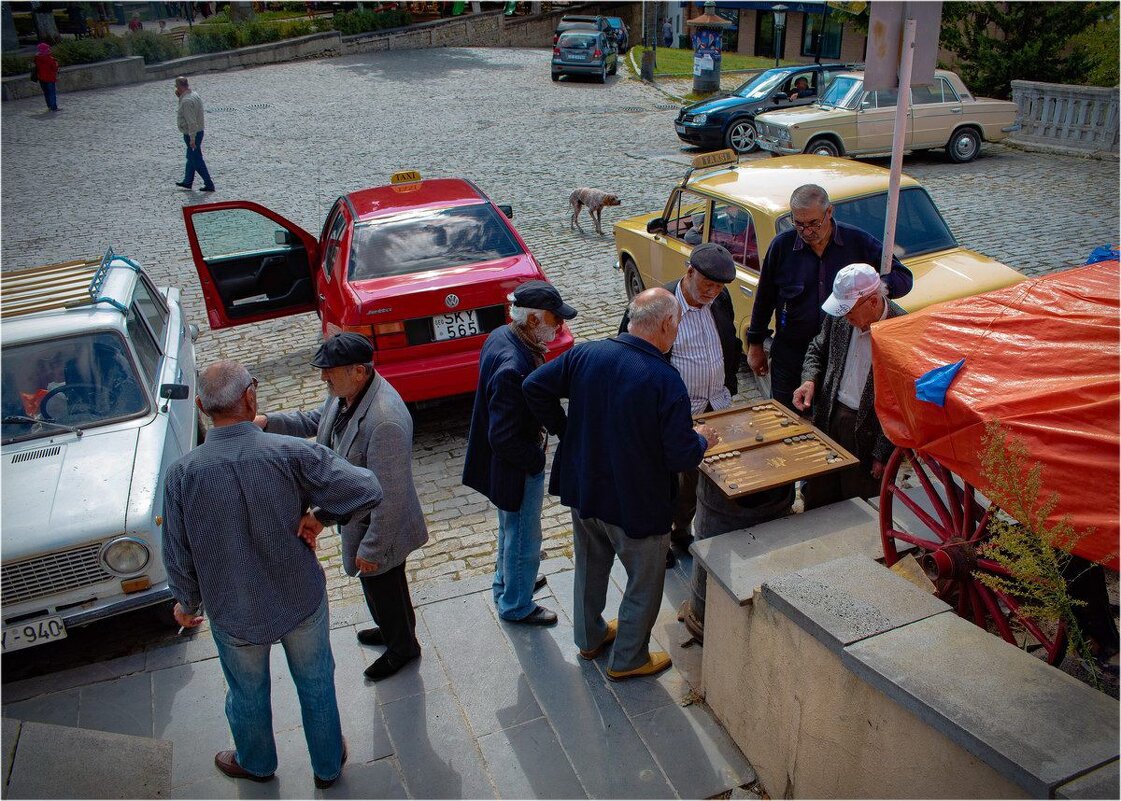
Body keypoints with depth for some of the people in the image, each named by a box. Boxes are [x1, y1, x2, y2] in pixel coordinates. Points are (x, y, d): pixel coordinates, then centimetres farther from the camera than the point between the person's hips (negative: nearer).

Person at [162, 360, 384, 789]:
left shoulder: (182, 473, -20)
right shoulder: (291, 453, -24)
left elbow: (178, 556, -9)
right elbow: (366, 490, -28)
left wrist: (186, 601, 10)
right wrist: (318, 515, -13)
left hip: (234, 613, 1)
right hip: (302, 600, -1)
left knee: (248, 694, 28)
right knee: (316, 684, 24)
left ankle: (256, 762, 56)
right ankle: (327, 764, 47)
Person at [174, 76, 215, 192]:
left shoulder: (186, 101, -24)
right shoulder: (194, 95, 7)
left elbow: (191, 121, -28)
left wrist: (192, 139, -26)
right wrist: (179, 96, 11)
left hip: (191, 135, -10)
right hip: (198, 132, 10)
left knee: (197, 161, -2)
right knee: (191, 158, 21)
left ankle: (209, 185, 0)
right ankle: (187, 181, 33)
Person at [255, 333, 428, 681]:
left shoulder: (385, 421, -38)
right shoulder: (344, 394, -8)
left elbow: (389, 496, -32)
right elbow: (314, 420, 14)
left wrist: (371, 548, -23)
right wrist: (268, 421, 1)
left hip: (378, 528, -9)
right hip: (355, 516, 9)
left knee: (383, 587, 17)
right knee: (377, 587, 30)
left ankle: (402, 647, 44)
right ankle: (393, 630, 57)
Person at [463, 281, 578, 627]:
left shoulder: (501, 336, -6)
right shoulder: (514, 368, -36)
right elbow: (504, 439, -30)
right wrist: (538, 460, -17)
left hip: (504, 463, 9)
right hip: (517, 468, -9)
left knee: (512, 529, 31)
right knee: (524, 540, 15)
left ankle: (507, 582, 55)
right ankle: (516, 605, 38)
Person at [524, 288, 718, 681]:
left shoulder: (586, 353, -9)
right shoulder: (666, 381, -25)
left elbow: (534, 387, -4)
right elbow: (682, 457, -23)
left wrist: (564, 429, 6)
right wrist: (701, 440, -1)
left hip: (583, 488, 6)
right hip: (636, 502, -6)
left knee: (590, 567, 27)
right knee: (644, 582, 18)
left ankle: (590, 637, 48)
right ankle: (628, 660, 34)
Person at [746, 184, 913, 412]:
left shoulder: (858, 242, -3)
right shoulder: (782, 245, -2)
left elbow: (904, 278, -1)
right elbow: (764, 298, 8)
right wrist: (755, 345, 11)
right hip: (791, 356, 0)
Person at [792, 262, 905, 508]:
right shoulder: (840, 316, -5)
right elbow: (817, 350, 14)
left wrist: (883, 454, -15)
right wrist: (810, 380, -7)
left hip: (869, 431, -5)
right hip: (828, 419, 5)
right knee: (816, 501, 19)